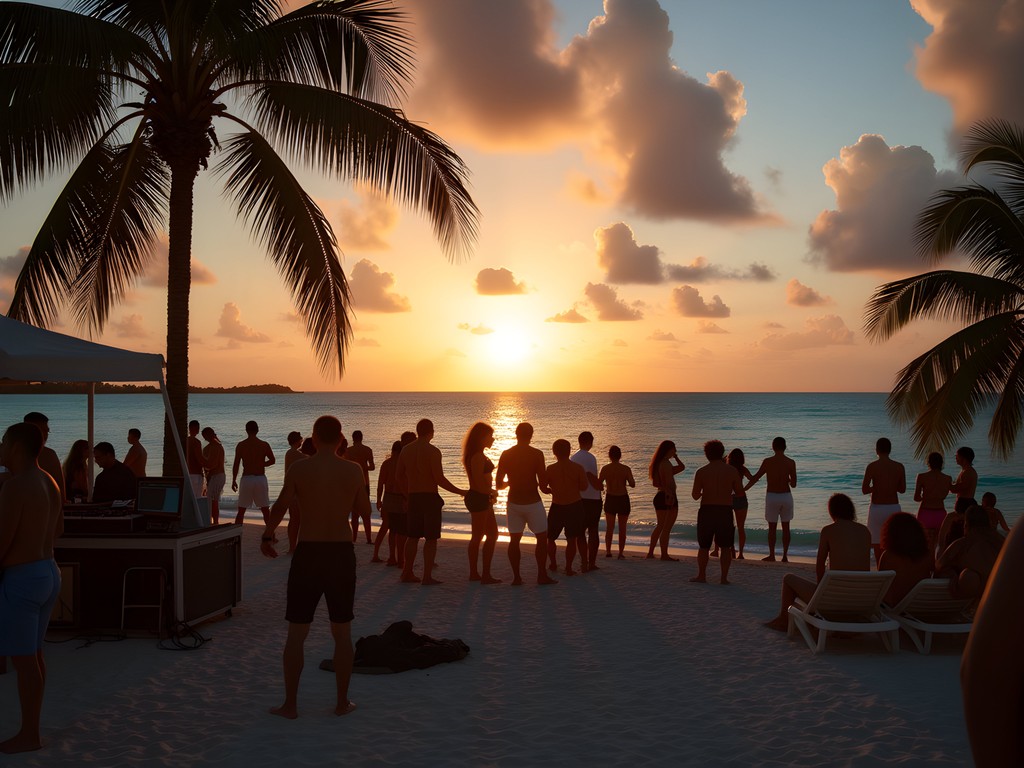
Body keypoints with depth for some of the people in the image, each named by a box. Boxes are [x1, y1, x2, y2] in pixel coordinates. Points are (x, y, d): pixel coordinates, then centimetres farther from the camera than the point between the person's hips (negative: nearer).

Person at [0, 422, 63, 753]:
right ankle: (31, 729, 25)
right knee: (33, 655, 16)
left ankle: (29, 735, 11)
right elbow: (57, 528, 21)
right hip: (47, 573, 10)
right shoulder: (48, 482, 9)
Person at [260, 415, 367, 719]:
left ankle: (290, 704, 13)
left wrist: (267, 536, 17)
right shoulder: (353, 471, -3)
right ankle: (343, 702, 19)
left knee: (296, 634, 9)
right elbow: (363, 508, 9)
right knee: (342, 633, 12)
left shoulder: (299, 469, -7)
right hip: (342, 554, 1)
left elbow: (280, 507, 0)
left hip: (308, 554, -1)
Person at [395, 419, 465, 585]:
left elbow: (399, 476, 10)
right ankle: (427, 576, -2)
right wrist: (459, 491, -8)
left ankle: (407, 573, 19)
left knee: (413, 536, 16)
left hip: (413, 497, 6)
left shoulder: (406, 450, 5)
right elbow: (439, 479, -17)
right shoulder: (433, 451, -13)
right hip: (430, 496, -6)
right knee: (431, 538, 0)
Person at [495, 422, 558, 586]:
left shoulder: (506, 454, 0)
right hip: (532, 502, -3)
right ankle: (542, 575, 7)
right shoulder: (536, 454, -10)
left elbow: (499, 484, 4)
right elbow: (543, 484, -11)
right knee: (542, 538, 8)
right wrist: (545, 488, 12)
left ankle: (516, 577, 6)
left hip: (513, 502, 3)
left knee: (514, 539, 9)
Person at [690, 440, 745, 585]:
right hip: (725, 511, 0)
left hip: (706, 510, 0)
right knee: (725, 546, 10)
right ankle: (724, 577, 8)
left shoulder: (701, 472, -5)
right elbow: (740, 492, 1)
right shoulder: (732, 471, -3)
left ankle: (702, 576, 15)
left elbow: (695, 496, -4)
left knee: (703, 546, 11)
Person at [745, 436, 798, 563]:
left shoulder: (768, 462, -7)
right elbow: (793, 484, -1)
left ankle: (772, 555, 10)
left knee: (772, 527, 7)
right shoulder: (791, 462, -3)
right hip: (786, 496, 1)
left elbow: (755, 478, -3)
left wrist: (743, 490, 8)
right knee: (786, 527, 9)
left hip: (772, 496, -1)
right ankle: (785, 556, 10)